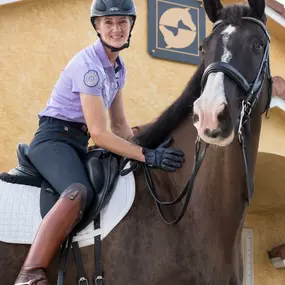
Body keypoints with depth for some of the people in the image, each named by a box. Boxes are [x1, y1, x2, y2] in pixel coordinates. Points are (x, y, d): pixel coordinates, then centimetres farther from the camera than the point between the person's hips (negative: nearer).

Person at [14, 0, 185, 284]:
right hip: (54, 139, -10)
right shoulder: (89, 64, -17)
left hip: (78, 144, 10)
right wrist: (148, 155, -25)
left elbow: (119, 126, 16)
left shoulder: (118, 67, 11)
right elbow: (99, 133, -22)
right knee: (79, 192, -37)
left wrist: (147, 148, 2)